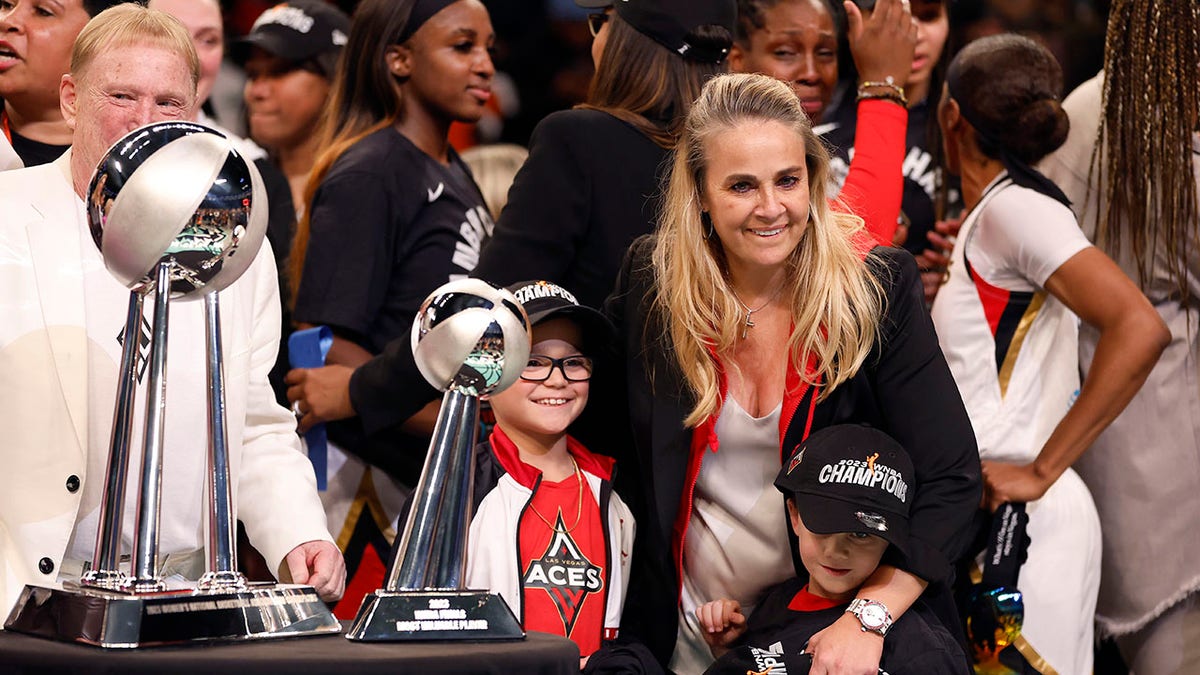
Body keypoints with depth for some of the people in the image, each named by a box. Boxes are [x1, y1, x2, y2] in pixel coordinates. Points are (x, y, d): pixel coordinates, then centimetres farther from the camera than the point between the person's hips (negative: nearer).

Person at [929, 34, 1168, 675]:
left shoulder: (1014, 207, -11)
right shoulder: (997, 212, 15)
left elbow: (1140, 328, -23)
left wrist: (1040, 472, -21)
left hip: (1020, 525, -9)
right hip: (983, 521, 9)